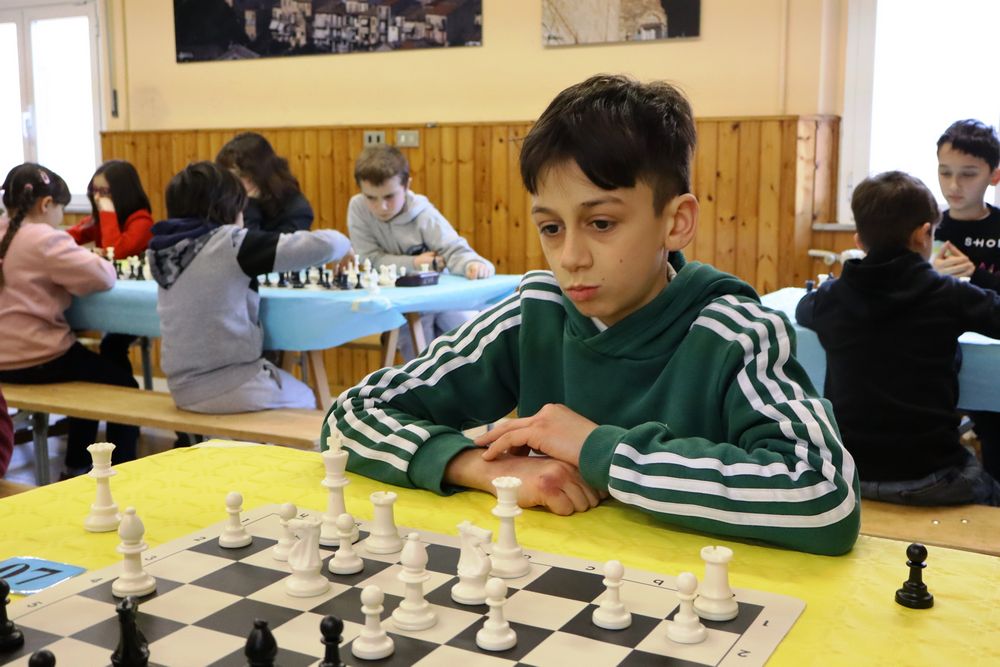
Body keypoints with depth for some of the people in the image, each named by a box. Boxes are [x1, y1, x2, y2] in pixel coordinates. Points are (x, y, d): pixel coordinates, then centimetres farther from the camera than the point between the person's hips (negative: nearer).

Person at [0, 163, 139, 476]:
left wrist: (77, 259, 11)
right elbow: (103, 277, -20)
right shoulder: (45, 240, -15)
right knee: (124, 386, 12)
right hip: (36, 360, -9)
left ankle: (75, 470, 35)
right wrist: (90, 259, 2)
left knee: (93, 377, 31)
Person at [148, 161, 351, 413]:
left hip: (185, 388, 6)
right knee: (303, 398, 25)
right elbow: (323, 245, -18)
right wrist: (342, 243, 3)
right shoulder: (231, 243, -16)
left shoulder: (164, 249, 3)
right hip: (233, 388, -6)